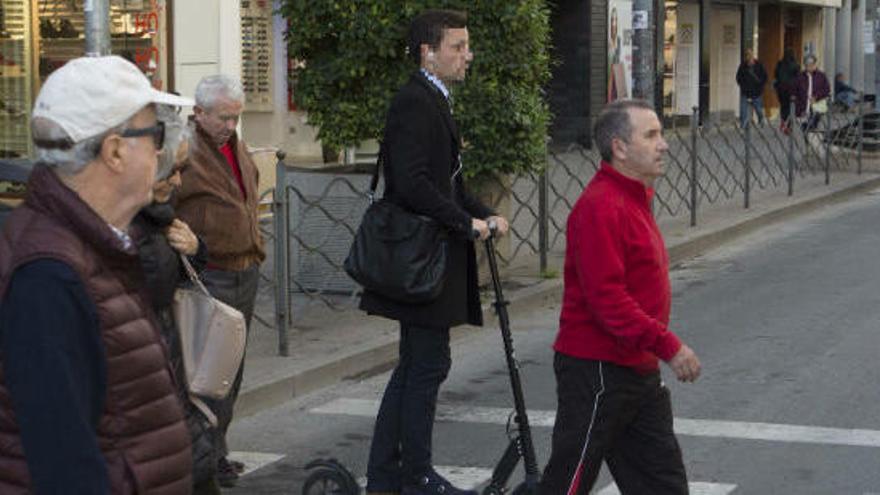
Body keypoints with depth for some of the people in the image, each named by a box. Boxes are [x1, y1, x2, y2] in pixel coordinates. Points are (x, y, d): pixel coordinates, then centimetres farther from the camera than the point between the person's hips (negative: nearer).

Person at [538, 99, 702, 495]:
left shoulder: (633, 199, 14)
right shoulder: (600, 207, -19)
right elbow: (607, 298, -25)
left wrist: (660, 345, 19)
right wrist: (668, 345, -24)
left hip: (638, 371, 10)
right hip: (597, 371, -10)